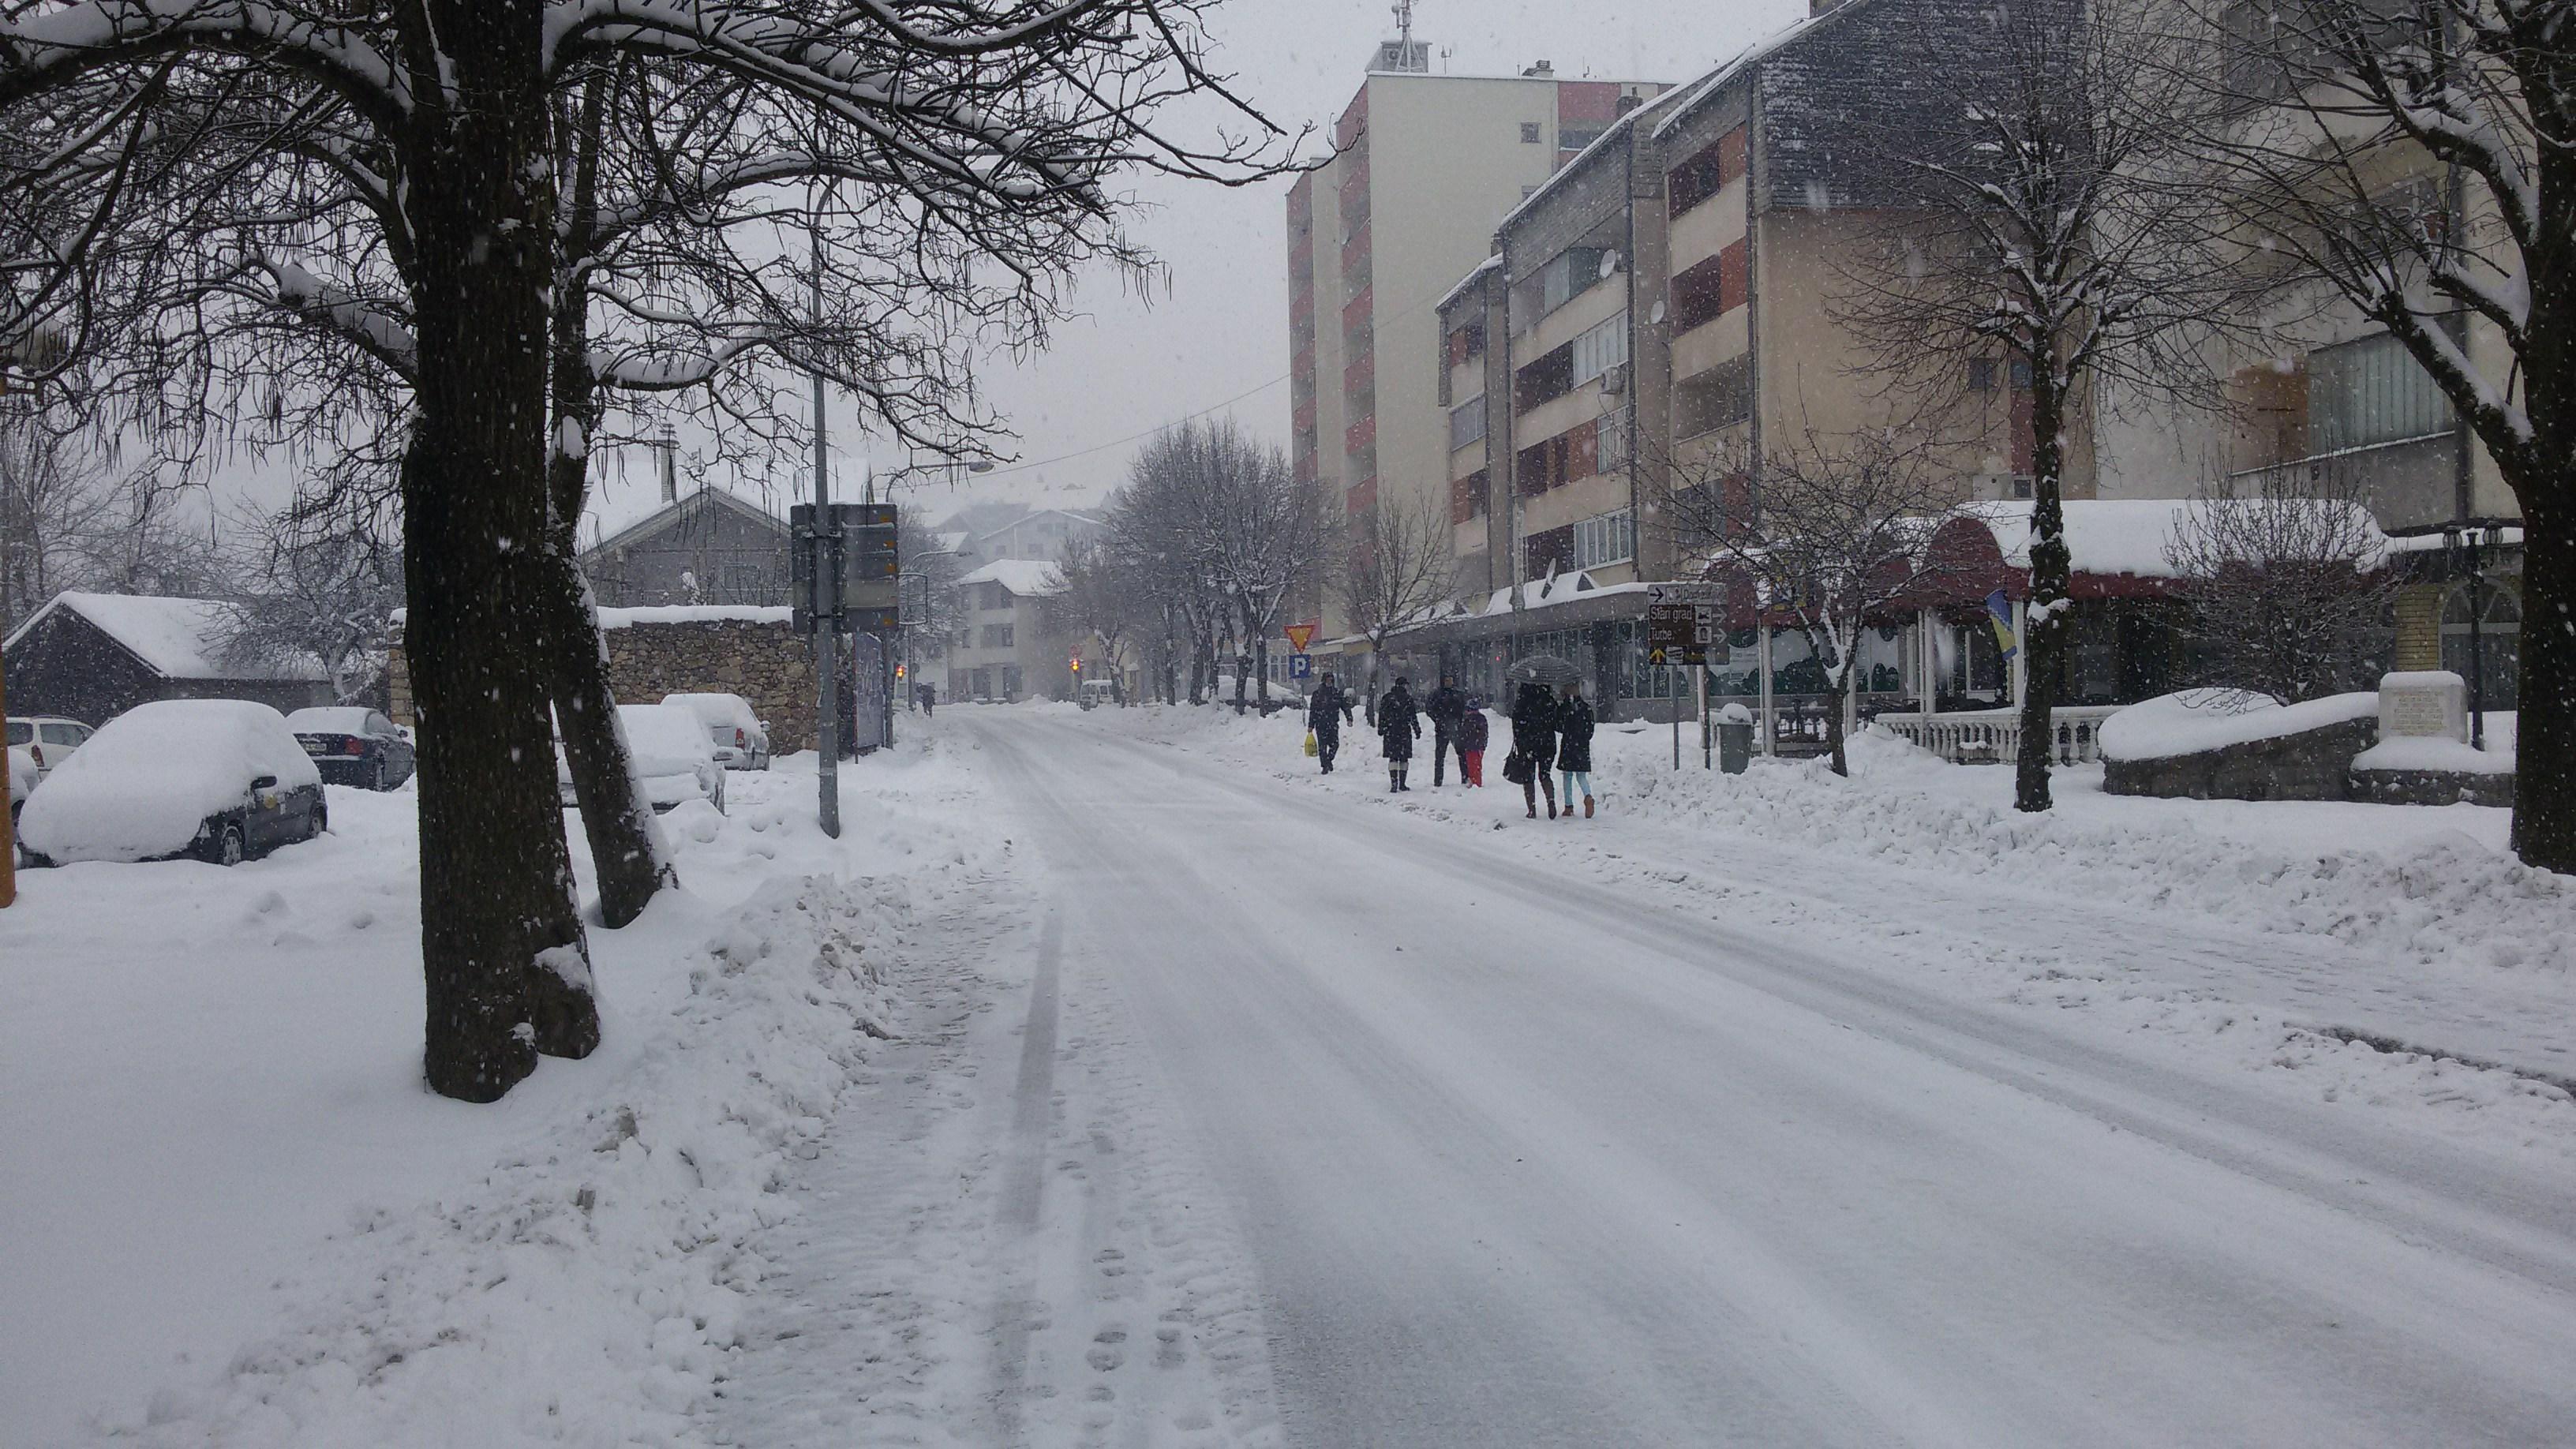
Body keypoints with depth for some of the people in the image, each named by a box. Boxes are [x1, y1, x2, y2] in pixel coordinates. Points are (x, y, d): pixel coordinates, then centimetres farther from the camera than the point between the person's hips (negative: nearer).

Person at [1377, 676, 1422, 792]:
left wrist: (1381, 729, 13)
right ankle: (1402, 784, 12)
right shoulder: (1408, 699, -4)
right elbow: (1413, 717, -2)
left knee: (1393, 758, 0)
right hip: (1405, 732, -1)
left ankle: (1394, 783, -14)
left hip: (1390, 732, 2)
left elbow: (1381, 715, 5)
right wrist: (1417, 731, 4)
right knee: (1404, 758, 9)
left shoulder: (1387, 698, 3)